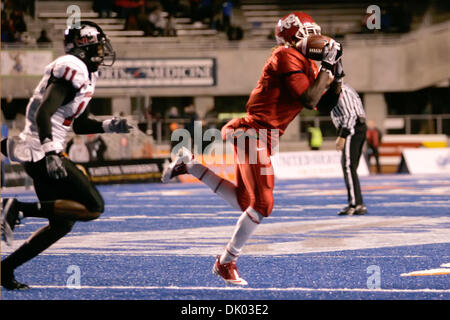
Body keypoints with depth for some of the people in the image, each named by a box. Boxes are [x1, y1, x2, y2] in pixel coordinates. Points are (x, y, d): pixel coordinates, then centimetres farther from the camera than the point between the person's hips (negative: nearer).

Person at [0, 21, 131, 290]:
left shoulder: (86, 74, 17)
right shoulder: (72, 70, -15)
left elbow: (79, 125, 27)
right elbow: (43, 114, -24)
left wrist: (108, 126, 12)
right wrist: (50, 152, -33)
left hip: (40, 152, 10)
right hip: (41, 151, -10)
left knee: (63, 222, 14)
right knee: (94, 207, -11)